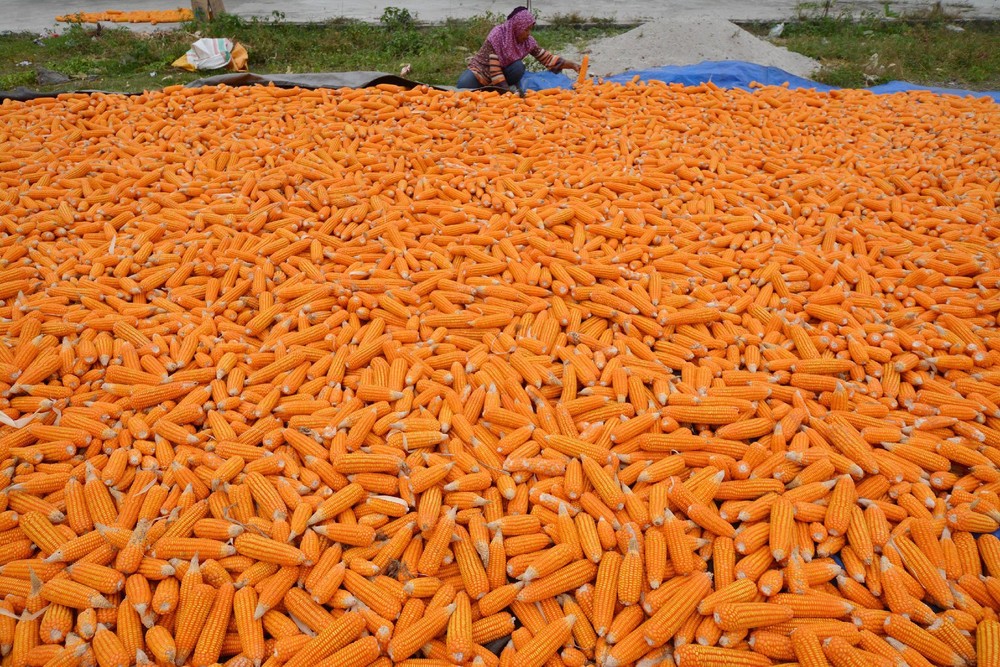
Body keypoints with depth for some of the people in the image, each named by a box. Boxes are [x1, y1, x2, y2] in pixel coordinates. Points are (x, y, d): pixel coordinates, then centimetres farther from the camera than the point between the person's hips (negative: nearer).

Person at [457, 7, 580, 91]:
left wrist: (573, 65, -17)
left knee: (519, 67, -28)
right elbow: (493, 68, -29)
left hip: (503, 72, 4)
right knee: (465, 85, -36)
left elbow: (547, 58, -7)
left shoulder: (528, 41, -10)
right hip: (481, 71, -4)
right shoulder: (497, 36, -26)